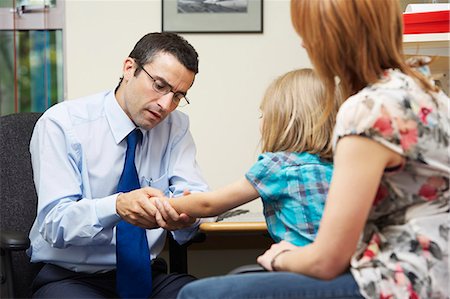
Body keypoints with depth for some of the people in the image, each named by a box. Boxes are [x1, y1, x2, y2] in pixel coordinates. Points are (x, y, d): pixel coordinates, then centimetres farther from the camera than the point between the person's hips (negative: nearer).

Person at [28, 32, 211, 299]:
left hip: (147, 276, 5)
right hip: (69, 277, -5)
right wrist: (117, 207, -39)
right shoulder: (60, 124, -10)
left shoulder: (176, 126, 5)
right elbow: (55, 221, -18)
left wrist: (185, 214, -33)